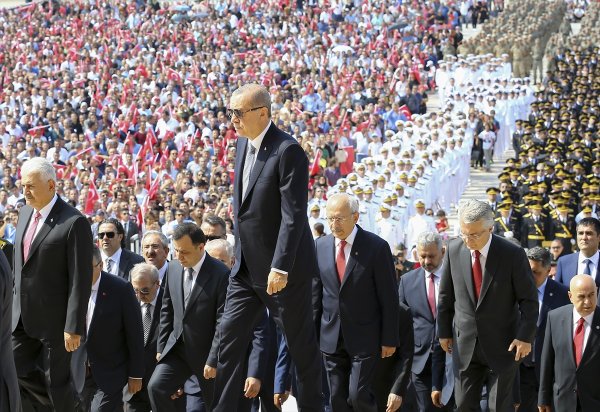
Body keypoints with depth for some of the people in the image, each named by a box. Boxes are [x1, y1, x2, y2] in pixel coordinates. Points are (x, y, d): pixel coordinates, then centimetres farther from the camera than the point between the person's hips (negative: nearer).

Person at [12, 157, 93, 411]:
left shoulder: (74, 223, -17)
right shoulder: (25, 213, 8)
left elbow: (80, 279, -18)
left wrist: (74, 327, -19)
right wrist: (14, 302, 15)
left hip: (53, 318, -7)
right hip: (23, 314, 7)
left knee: (56, 381, 3)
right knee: (18, 371, 8)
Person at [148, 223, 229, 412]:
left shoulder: (221, 274, -16)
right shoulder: (173, 268, 2)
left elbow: (222, 322, -16)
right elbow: (167, 310, 10)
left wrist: (213, 360, -16)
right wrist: (161, 347, 7)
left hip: (206, 352, -5)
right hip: (177, 347, 5)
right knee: (156, 387, -15)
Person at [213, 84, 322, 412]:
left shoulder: (288, 151, -18)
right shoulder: (243, 143, 9)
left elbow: (293, 215, -22)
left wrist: (280, 268, -25)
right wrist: (239, 255, 16)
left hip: (283, 269, -8)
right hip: (246, 267, 8)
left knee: (302, 346, 5)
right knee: (229, 339, 6)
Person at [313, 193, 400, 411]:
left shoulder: (376, 247, -8)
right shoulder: (320, 246, 4)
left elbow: (389, 298, -6)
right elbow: (316, 294, 10)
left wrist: (389, 339, -6)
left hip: (365, 338, -4)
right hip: (331, 337, 4)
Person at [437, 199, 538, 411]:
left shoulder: (513, 254, -15)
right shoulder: (454, 249, -5)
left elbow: (529, 299, -7)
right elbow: (446, 295, 6)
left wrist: (526, 337, -9)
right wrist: (444, 331, 10)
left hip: (502, 345, -3)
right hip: (465, 344, 3)